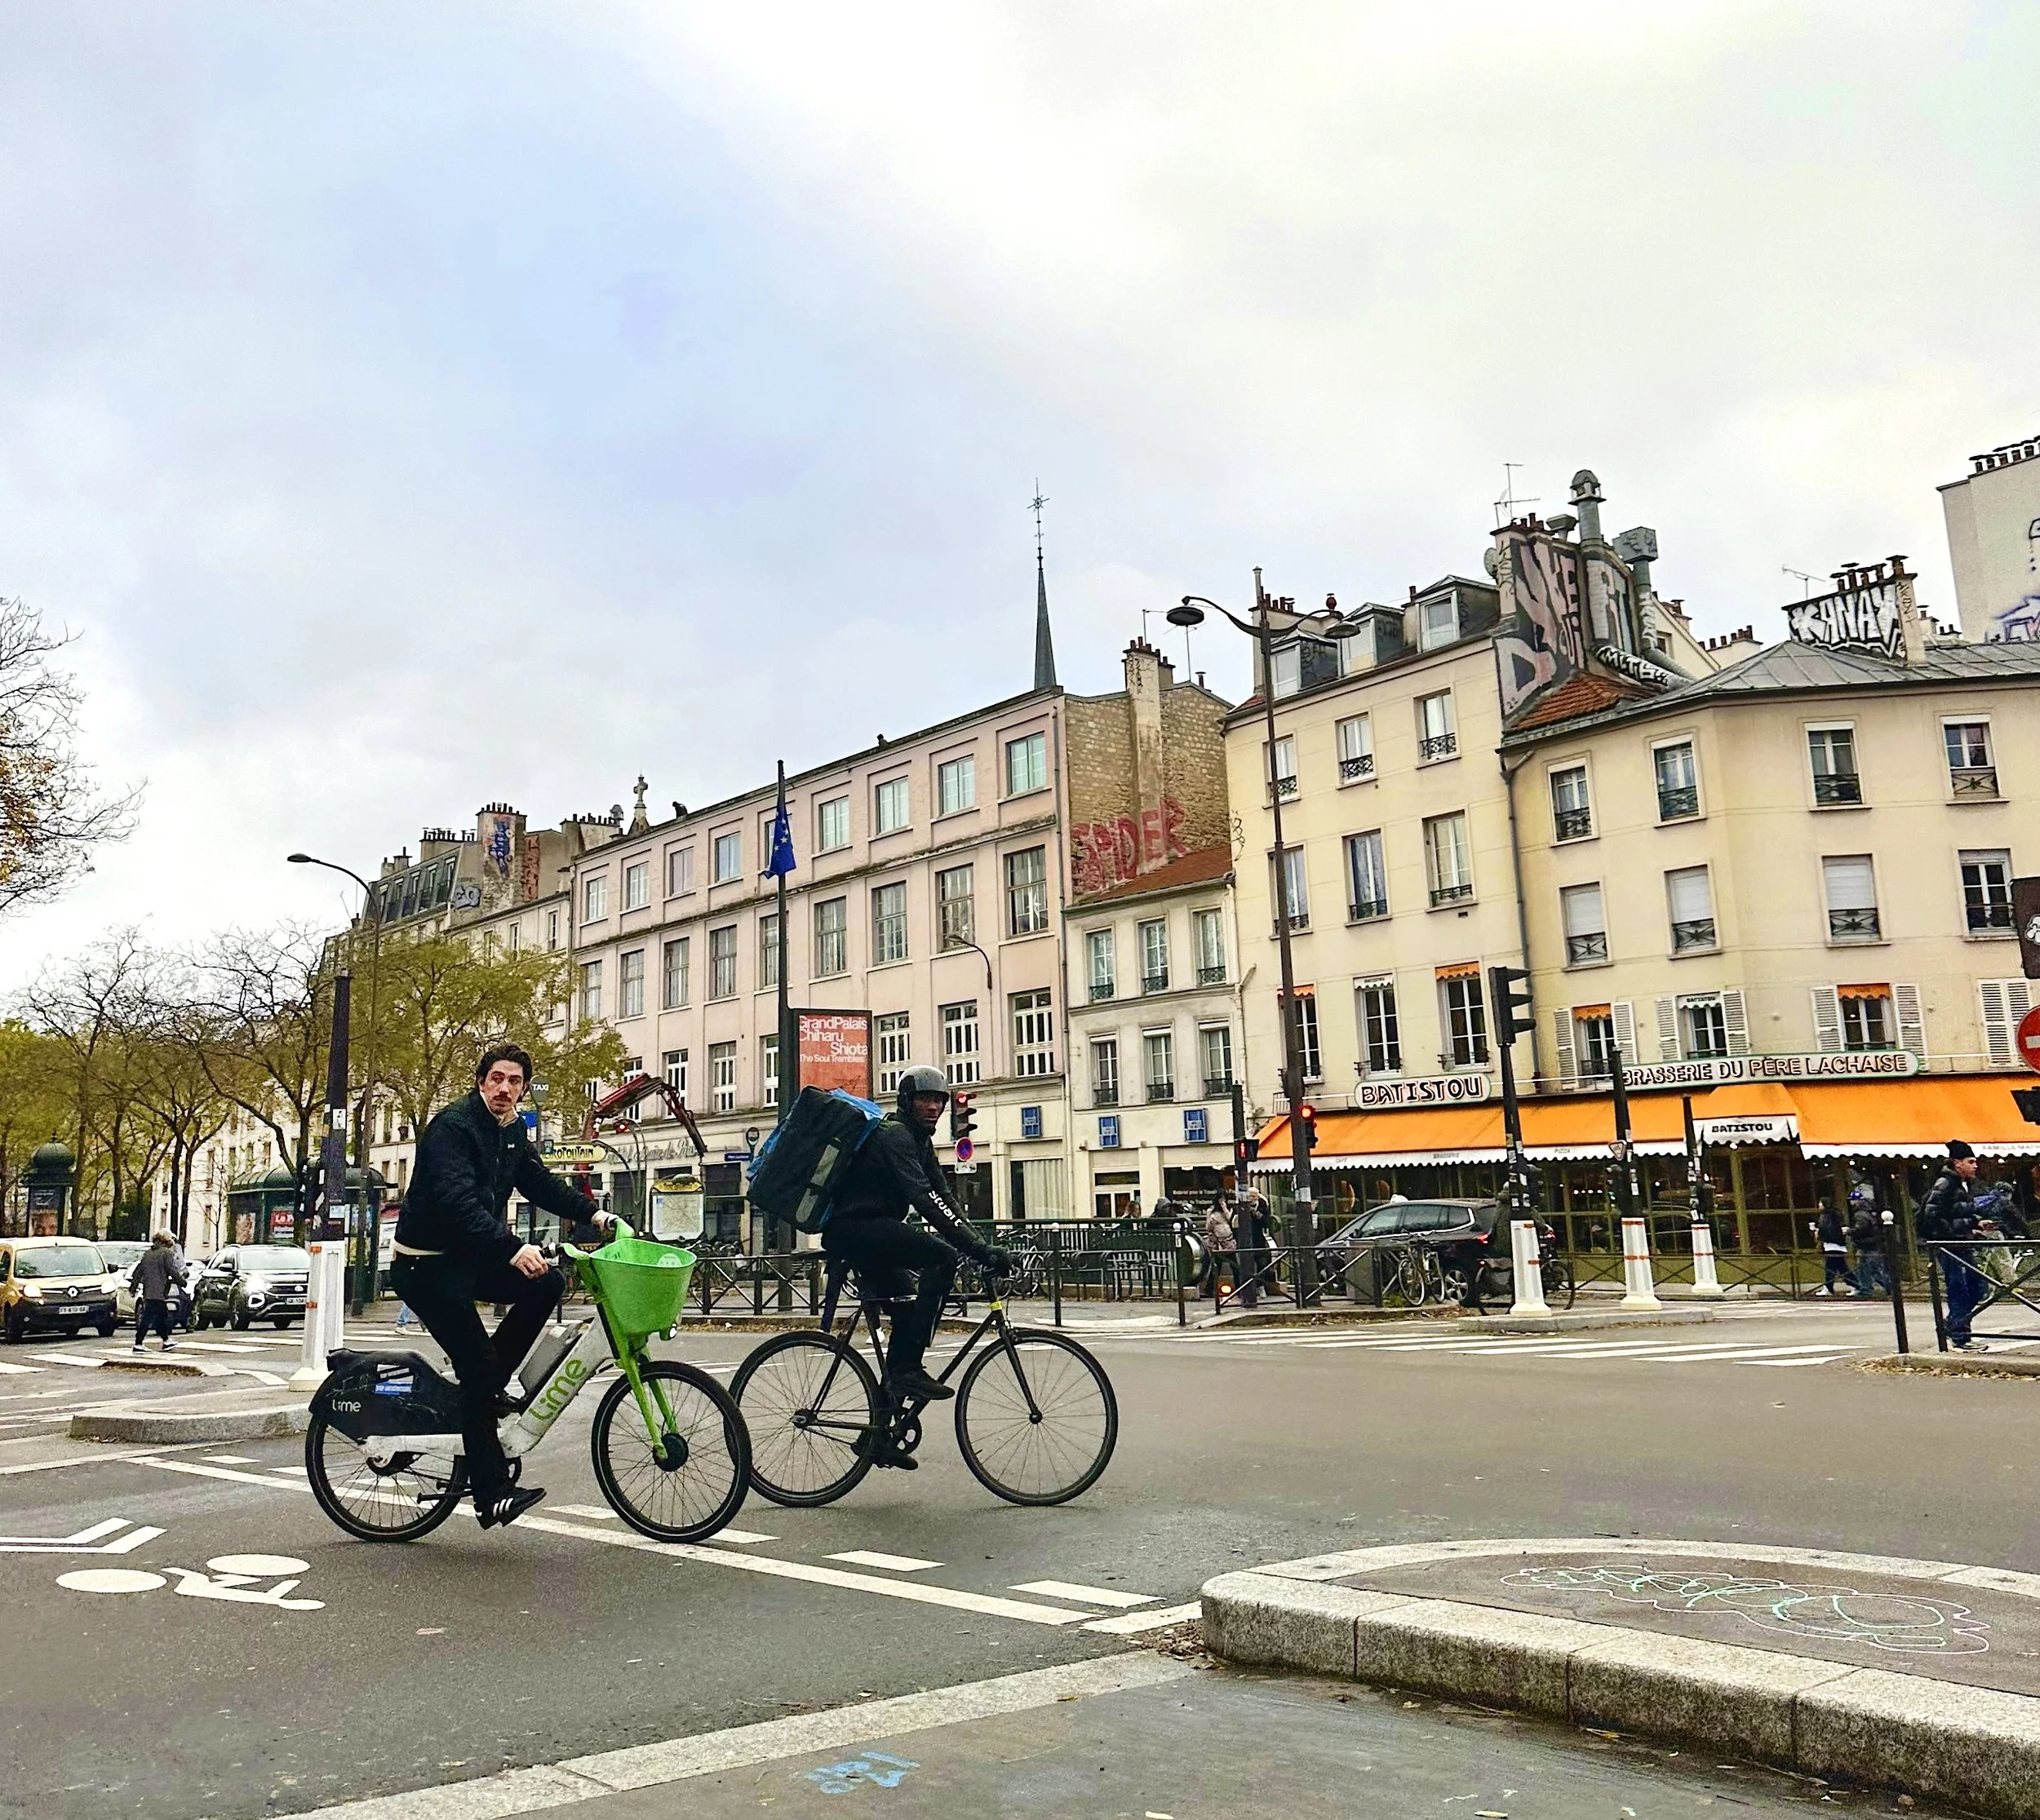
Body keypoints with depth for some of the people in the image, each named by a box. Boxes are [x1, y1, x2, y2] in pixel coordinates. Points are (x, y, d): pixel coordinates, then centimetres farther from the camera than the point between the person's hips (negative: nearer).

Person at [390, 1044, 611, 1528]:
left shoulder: (512, 1131, 8)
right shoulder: (452, 1126, -19)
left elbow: (541, 1183, 12)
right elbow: (458, 1202, -32)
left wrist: (594, 1214, -2)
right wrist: (512, 1249, -42)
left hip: (470, 1257, 8)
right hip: (425, 1264, -8)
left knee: (546, 1285, -7)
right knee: (478, 1364, -14)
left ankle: (483, 1387, 4)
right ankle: (492, 1496, -11)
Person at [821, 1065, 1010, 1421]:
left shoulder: (920, 1141, 16)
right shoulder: (895, 1135, -17)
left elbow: (943, 1198, 12)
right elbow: (924, 1200, -29)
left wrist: (982, 1246, 0)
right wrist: (980, 1249, -35)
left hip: (869, 1232, 11)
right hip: (852, 1228, -11)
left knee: (909, 1310, 11)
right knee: (943, 1257, -25)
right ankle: (907, 1369, -25)